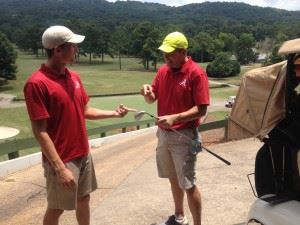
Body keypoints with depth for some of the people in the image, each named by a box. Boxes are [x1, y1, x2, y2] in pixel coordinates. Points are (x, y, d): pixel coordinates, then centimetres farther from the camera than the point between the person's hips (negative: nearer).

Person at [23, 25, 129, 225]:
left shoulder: (74, 77, 5)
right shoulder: (37, 83, -20)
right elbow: (40, 132, -21)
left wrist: (113, 113, 5)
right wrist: (60, 168, -23)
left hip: (84, 154, 7)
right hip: (62, 160, -7)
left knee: (84, 198, 21)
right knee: (56, 208, 9)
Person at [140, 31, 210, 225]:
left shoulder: (196, 73, -16)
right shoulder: (163, 71, 6)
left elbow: (201, 110, -18)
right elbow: (152, 98, 13)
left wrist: (174, 118, -29)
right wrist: (148, 92, -11)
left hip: (184, 136, -7)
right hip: (163, 134, 7)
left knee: (188, 184, -1)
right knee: (173, 179, 20)